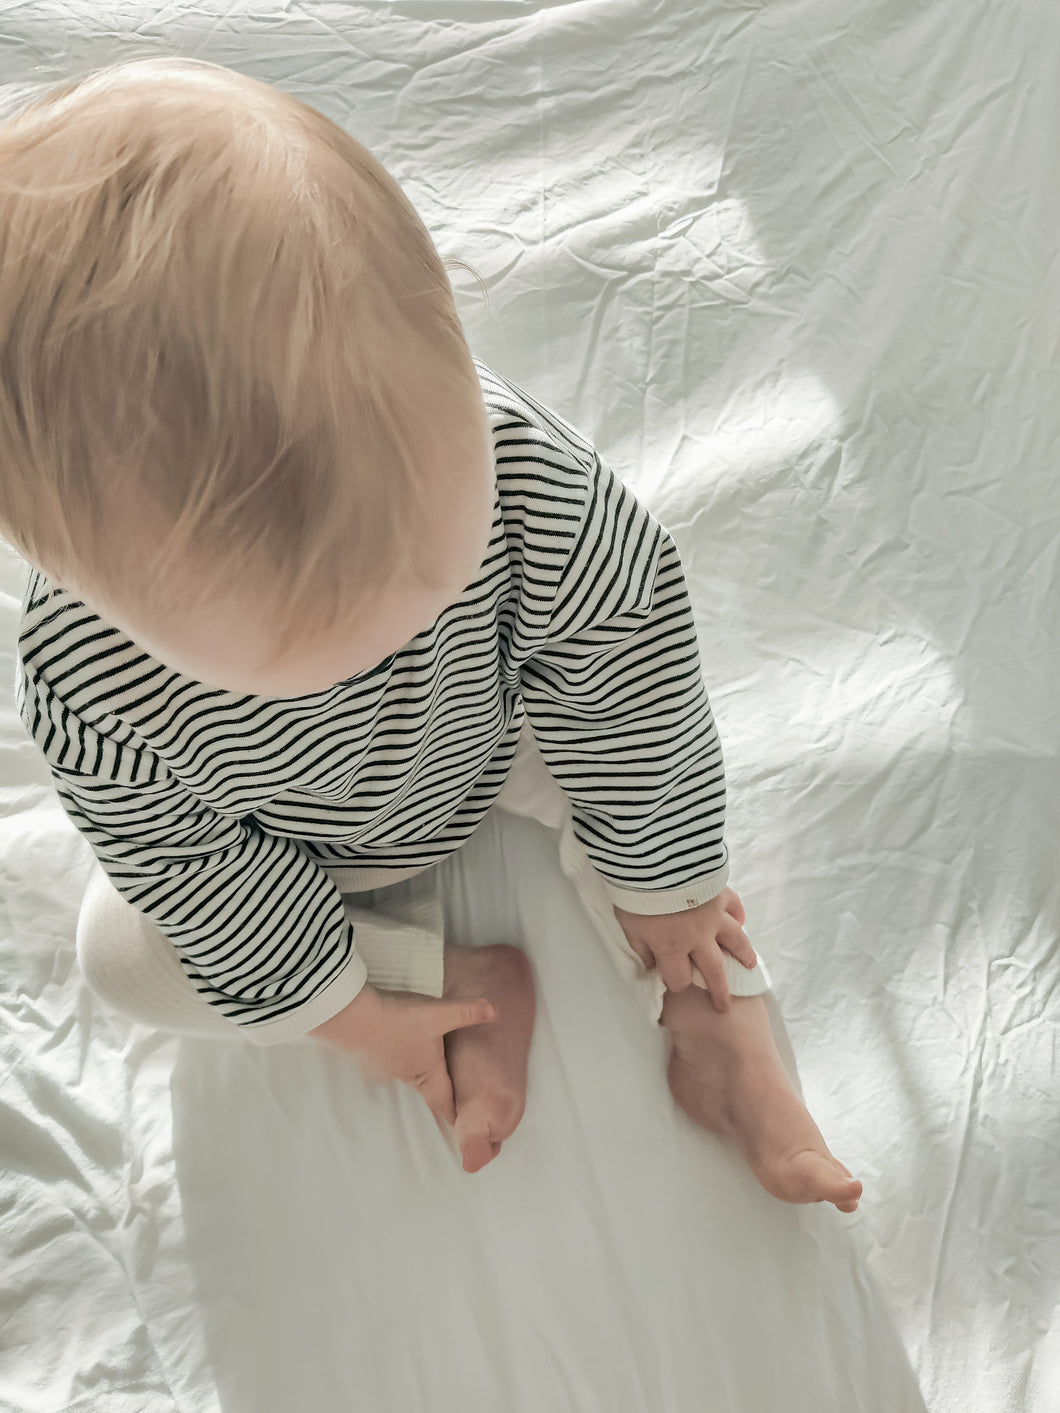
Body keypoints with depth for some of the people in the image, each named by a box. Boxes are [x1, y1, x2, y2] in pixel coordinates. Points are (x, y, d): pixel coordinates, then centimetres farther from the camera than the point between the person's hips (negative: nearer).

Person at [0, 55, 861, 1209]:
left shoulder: (523, 481, -40)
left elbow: (630, 676, -24)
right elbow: (188, 866, -21)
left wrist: (661, 879, -11)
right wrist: (350, 1008, -11)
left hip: (495, 739, 1)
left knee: (641, 743, -15)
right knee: (124, 954, -8)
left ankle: (722, 1034, 0)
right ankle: (465, 981, -5)